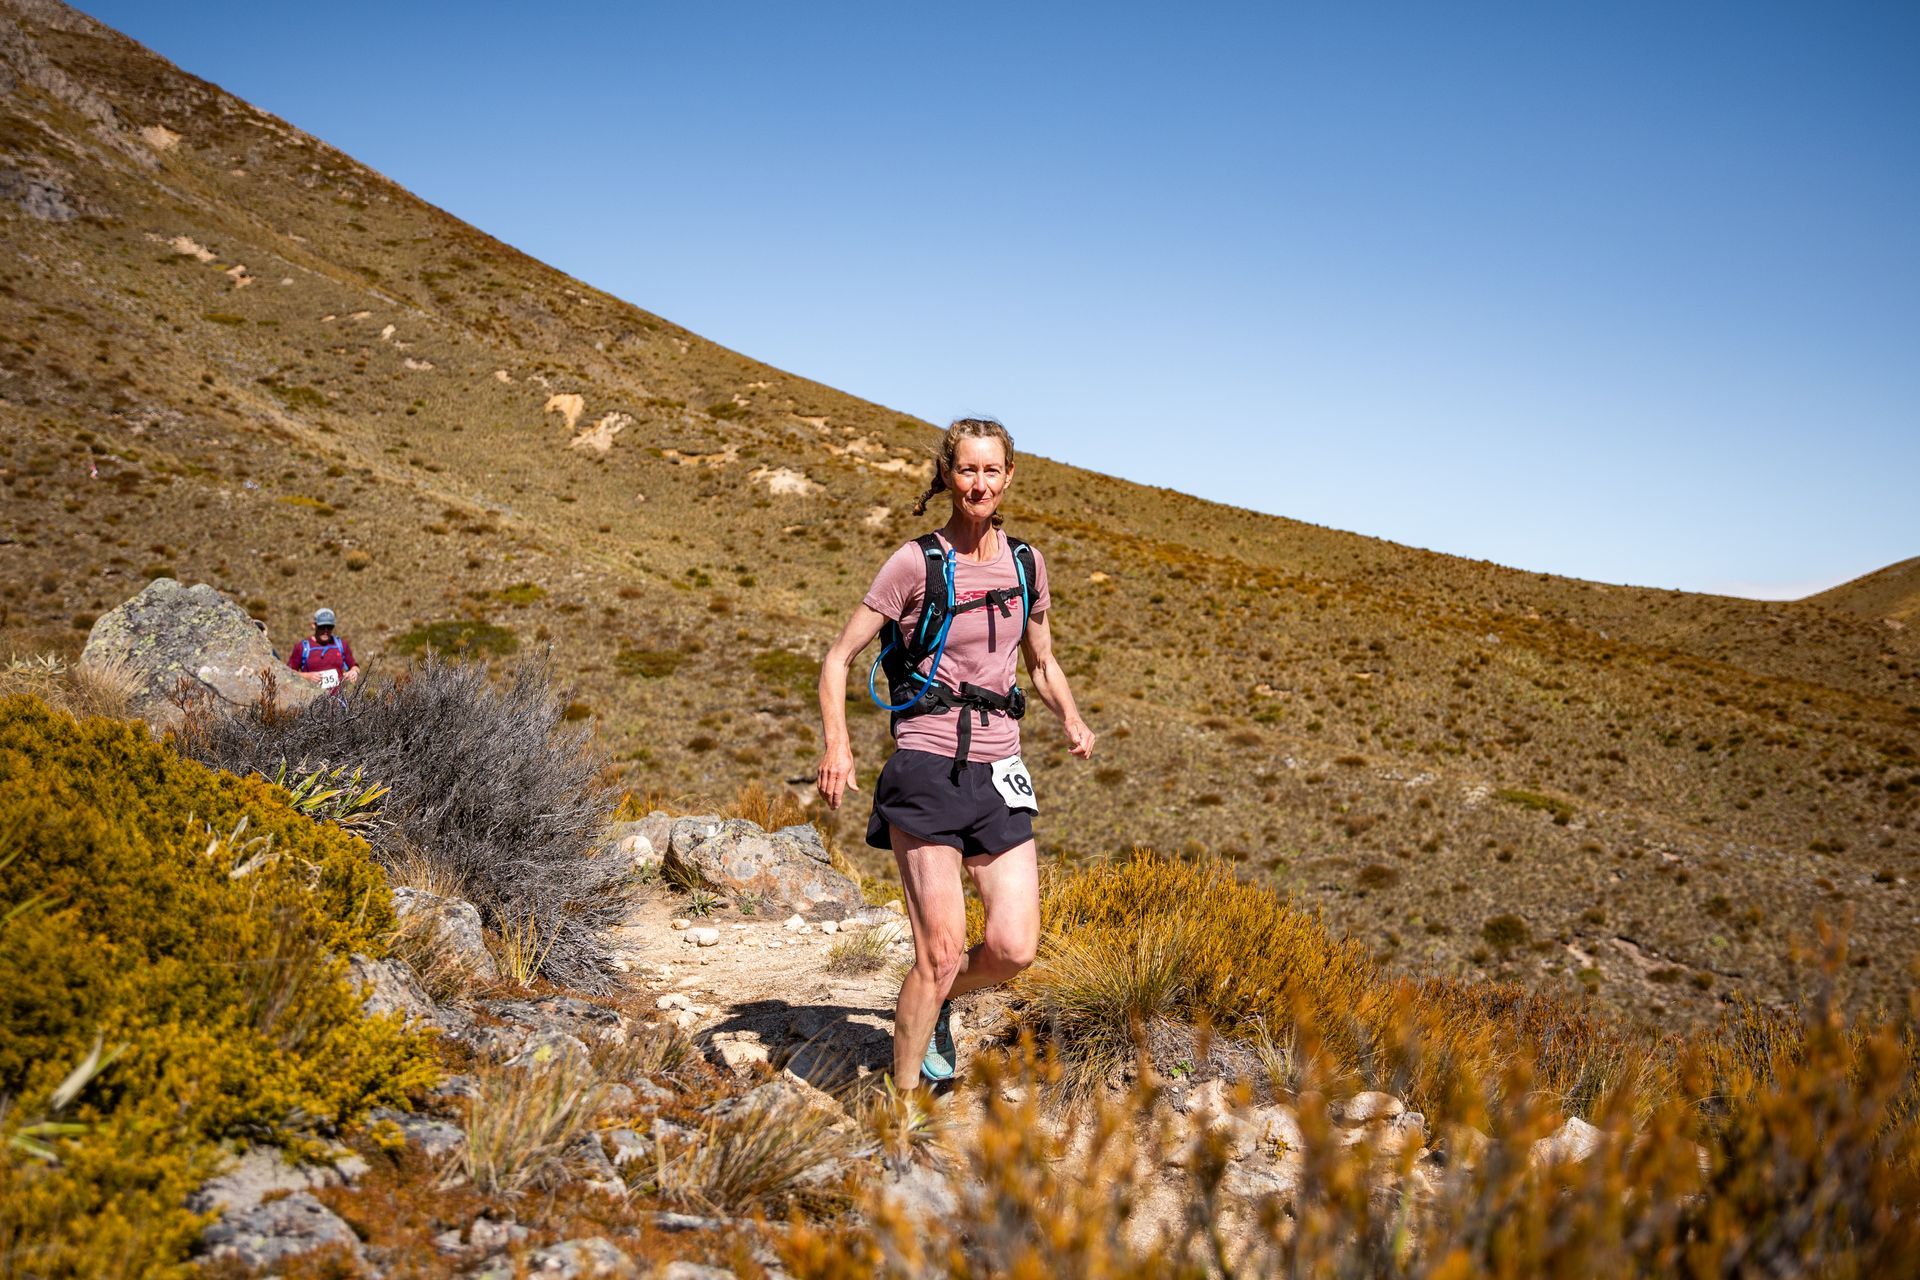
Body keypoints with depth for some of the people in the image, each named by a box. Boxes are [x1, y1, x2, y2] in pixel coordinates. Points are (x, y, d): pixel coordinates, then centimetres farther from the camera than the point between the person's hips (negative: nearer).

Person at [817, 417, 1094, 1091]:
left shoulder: (1026, 563, 9)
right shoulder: (917, 563, -5)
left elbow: (1044, 663, 23)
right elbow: (838, 657, -3)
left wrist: (1071, 719, 3)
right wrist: (836, 745, -17)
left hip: (997, 776, 5)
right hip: (927, 768, -4)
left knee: (1014, 949, -3)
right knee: (941, 951, -8)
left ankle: (936, 1003, 29)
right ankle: (903, 1096, 11)